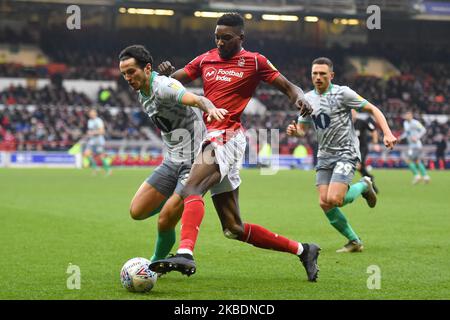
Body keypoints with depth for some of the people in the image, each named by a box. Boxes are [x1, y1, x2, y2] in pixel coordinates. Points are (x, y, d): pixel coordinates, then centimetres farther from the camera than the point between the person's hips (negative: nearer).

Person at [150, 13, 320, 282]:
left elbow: (287, 86, 5)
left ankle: (185, 254, -46)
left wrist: (300, 98, -17)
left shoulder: (254, 61, 3)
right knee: (234, 228, 8)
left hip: (227, 138, -7)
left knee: (191, 190, -30)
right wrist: (167, 71, -7)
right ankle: (302, 250, 18)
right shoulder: (205, 60, 17)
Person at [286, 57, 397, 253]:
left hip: (346, 153, -6)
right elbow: (302, 129, 16)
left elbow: (373, 110, -7)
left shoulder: (342, 93, -10)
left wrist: (387, 134, -19)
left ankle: (363, 186, 10)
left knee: (333, 200, -22)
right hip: (324, 156, 6)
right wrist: (294, 131, -9)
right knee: (324, 203, -6)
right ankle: (354, 242, 10)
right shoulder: (308, 98, 7)